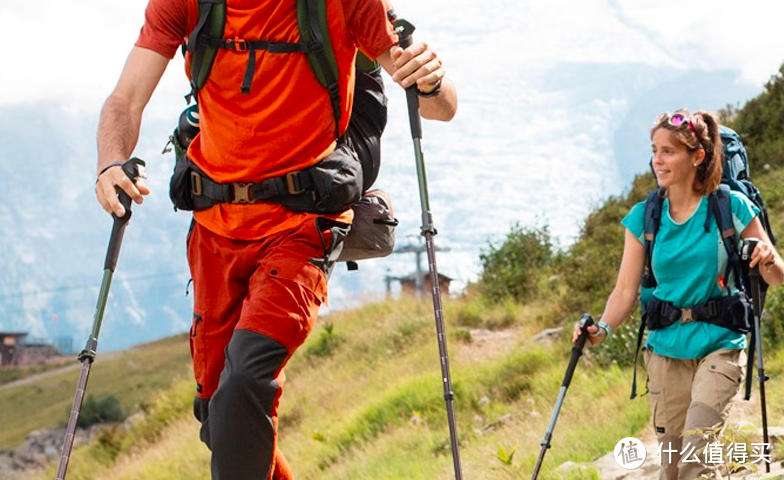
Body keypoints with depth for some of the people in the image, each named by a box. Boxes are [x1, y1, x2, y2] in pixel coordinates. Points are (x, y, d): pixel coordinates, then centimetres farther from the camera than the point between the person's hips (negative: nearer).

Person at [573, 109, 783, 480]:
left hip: (719, 346, -3)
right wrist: (603, 329, -18)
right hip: (665, 349, 3)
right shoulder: (644, 217, 2)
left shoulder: (731, 207, -5)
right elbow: (626, 289, 1)